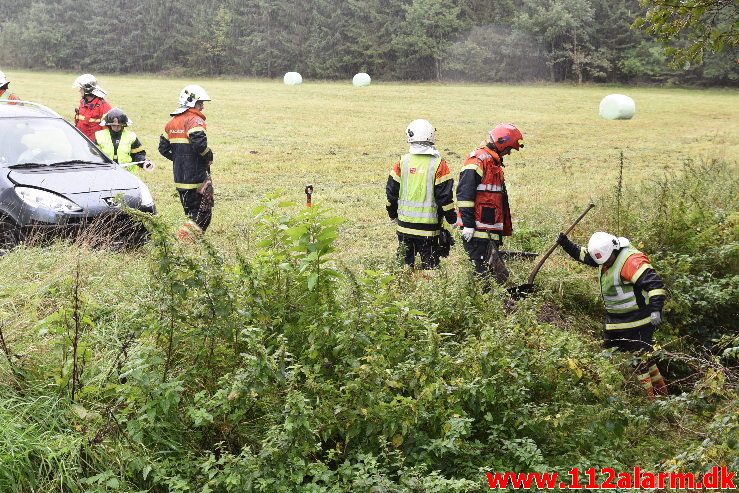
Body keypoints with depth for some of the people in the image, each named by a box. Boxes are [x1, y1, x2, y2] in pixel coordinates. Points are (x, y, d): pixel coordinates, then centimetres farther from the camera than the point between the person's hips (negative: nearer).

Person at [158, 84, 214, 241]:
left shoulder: (172, 122, 15)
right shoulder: (195, 120, -12)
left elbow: (163, 147, 18)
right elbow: (199, 143, -28)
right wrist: (209, 157, -11)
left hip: (179, 177, 8)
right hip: (197, 176, -8)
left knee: (191, 213, 17)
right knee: (203, 213, -4)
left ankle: (185, 239, 14)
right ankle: (184, 239, -15)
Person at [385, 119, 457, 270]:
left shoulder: (402, 162, -2)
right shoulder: (439, 164, -10)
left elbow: (391, 191, 4)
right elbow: (445, 195, -9)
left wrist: (393, 214, 18)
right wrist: (451, 217, 5)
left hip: (405, 225, 3)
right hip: (429, 227, -3)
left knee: (405, 264, 15)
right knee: (429, 266, 5)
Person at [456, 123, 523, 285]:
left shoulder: (495, 163, 21)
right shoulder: (477, 161, -12)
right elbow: (464, 194, -19)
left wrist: (505, 228, 28)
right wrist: (468, 224, -21)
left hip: (492, 229, 10)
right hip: (477, 229, -10)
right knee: (483, 271, -10)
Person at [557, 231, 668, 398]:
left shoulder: (632, 260, -24)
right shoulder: (604, 256, 3)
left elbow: (654, 283, -30)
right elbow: (582, 254, 18)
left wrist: (656, 308, -37)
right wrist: (566, 244, 4)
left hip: (637, 321, -9)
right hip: (616, 320, 9)